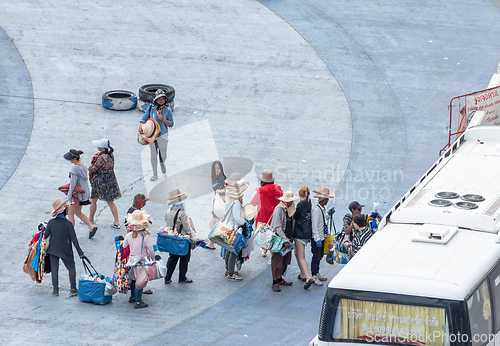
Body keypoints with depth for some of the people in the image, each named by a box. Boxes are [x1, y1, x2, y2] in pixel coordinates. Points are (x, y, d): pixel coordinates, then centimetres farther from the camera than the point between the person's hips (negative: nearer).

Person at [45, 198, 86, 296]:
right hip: (65, 251, -3)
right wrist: (81, 253, -11)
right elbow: (74, 239, -16)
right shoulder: (68, 224, -17)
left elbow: (45, 235, -5)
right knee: (71, 268, 11)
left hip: (53, 249, 3)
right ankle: (73, 289, 8)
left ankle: (55, 289, 14)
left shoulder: (51, 222, -9)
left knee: (54, 269, 12)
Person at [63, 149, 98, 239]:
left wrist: (69, 197, -14)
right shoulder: (83, 166, 2)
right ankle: (91, 227, 13)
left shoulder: (74, 169, -24)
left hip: (77, 193, -9)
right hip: (84, 193, 9)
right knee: (78, 212, 21)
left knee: (70, 213, 7)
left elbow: (73, 184, -22)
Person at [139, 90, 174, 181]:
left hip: (162, 135, -1)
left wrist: (163, 119, -21)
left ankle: (162, 163, 41)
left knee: (163, 156, 3)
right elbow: (144, 119, 0)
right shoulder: (151, 108, -4)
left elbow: (171, 124, -4)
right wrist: (140, 126, -19)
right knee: (153, 155, 6)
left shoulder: (167, 111, -6)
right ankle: (155, 175, 19)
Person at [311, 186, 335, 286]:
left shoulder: (322, 209, 8)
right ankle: (314, 276, 3)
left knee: (320, 255, 17)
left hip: (322, 236, 9)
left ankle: (317, 273, 29)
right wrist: (317, 239, -23)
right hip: (316, 238, -9)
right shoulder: (316, 210, -20)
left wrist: (329, 214, 7)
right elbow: (315, 225, -22)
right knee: (316, 256, -4)